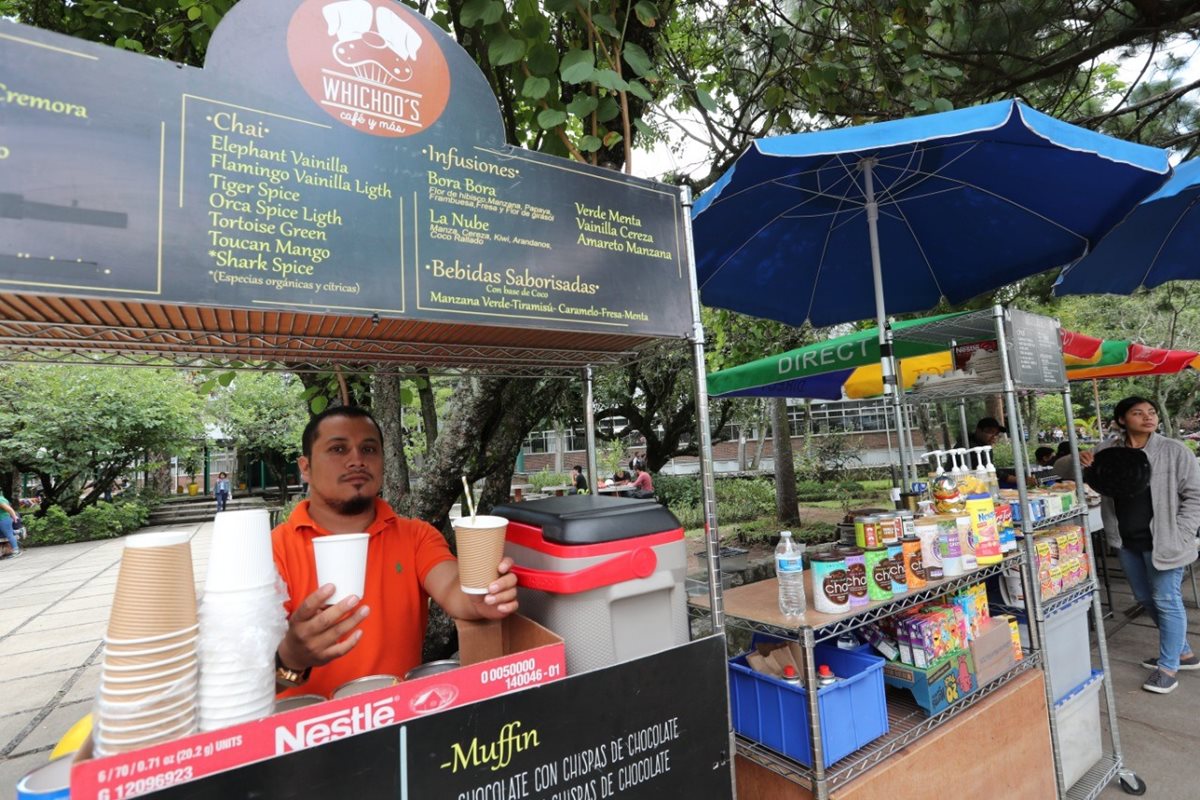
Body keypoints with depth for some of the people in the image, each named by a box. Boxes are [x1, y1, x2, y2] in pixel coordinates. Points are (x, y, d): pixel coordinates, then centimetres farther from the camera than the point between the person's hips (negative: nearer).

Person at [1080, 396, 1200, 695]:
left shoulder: (1174, 451, -8)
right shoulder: (1106, 451, -1)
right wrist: (1082, 465, -15)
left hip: (1162, 542, -4)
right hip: (1127, 541, 4)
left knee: (1166, 600, 3)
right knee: (1145, 598, 18)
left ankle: (1168, 667, 17)